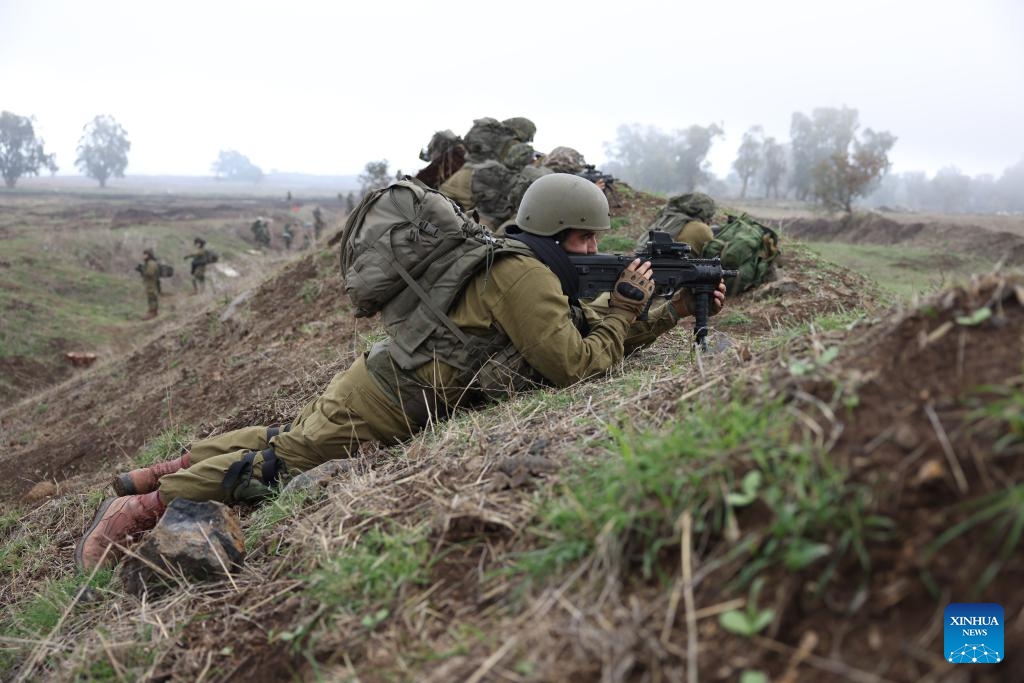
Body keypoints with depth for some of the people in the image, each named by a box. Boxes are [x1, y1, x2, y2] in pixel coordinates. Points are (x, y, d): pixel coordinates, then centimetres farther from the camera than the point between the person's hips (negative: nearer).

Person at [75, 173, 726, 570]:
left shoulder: (542, 275, 13)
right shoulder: (523, 274, -18)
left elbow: (597, 335, 18)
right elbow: (575, 363, -20)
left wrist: (677, 310, 13)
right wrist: (627, 305, -9)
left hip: (379, 383, 9)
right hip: (385, 403, -9)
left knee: (286, 436, 16)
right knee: (285, 456, -3)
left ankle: (165, 469, 24)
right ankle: (141, 508, 5)